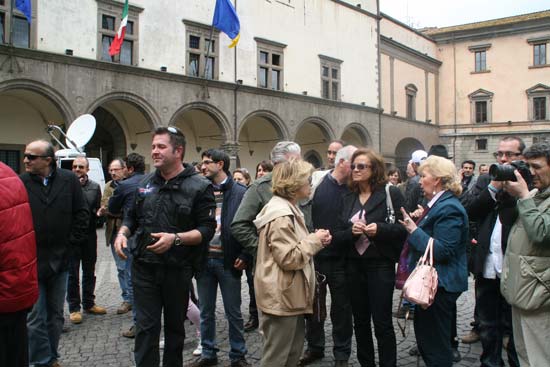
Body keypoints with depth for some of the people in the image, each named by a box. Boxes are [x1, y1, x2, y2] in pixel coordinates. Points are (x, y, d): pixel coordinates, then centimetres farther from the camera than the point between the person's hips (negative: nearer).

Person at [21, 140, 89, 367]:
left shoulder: (69, 180, -3)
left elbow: (82, 214, 2)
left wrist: (72, 243, -2)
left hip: (60, 260, 2)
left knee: (56, 315, 16)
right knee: (35, 318, 3)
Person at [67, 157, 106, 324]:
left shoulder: (95, 187, 5)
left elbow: (97, 208, 4)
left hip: (89, 234, 4)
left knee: (89, 271, 15)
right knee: (73, 273, 3)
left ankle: (89, 304, 28)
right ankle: (74, 308, 13)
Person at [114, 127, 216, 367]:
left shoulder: (199, 187, -8)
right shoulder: (145, 183, 8)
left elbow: (207, 229, -12)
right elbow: (131, 216, 19)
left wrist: (175, 238, -25)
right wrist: (122, 233, -1)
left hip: (177, 269, -3)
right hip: (144, 267, 3)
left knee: (175, 325, 15)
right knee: (146, 327, 4)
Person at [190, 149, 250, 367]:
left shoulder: (240, 192, -5)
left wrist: (244, 256, -10)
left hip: (228, 261, -3)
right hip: (203, 259, 4)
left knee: (234, 313, 9)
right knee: (206, 312, 14)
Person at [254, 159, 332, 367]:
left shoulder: (288, 209, 14)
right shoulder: (281, 215, -20)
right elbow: (289, 258, -24)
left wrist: (315, 240, 7)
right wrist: (314, 240, -12)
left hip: (290, 294, 11)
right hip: (281, 296, -11)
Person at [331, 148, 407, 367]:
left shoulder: (391, 193, -5)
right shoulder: (347, 199, 10)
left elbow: (403, 228, -8)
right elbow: (338, 236, 5)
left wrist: (379, 229, -23)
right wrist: (352, 231, -15)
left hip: (381, 264, -5)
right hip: (354, 265, 5)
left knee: (382, 322, 1)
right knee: (360, 321, 14)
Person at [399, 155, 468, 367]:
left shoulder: (448, 208, -19)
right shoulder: (438, 203, 13)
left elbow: (443, 251, -26)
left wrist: (414, 230, -21)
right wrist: (419, 221, 7)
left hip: (440, 286, -10)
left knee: (435, 344, 1)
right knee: (425, 336, 20)